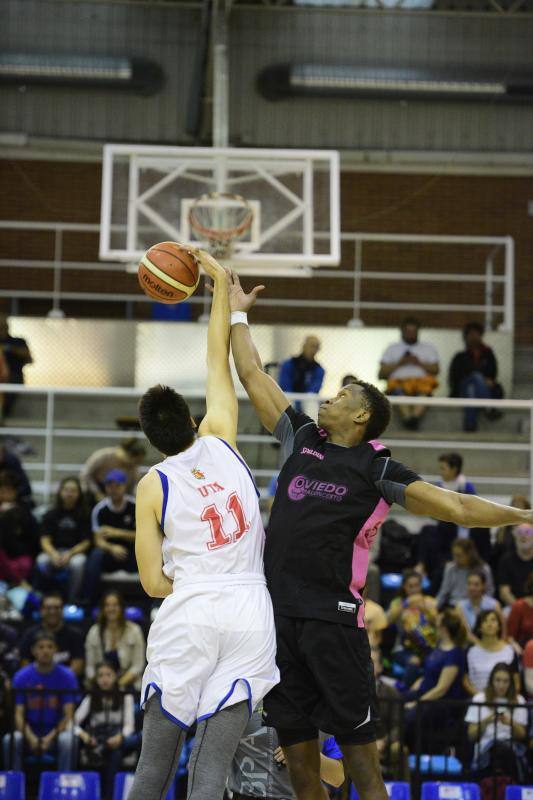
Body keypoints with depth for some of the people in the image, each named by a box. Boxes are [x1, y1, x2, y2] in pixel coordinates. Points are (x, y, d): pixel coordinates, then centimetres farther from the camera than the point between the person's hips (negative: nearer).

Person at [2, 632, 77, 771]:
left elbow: (68, 714, -8)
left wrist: (50, 737, -23)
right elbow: (19, 714, -6)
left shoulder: (66, 676, -5)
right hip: (30, 732, 1)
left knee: (67, 740, -34)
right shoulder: (21, 676, -2)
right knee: (10, 740, -30)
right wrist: (30, 738, -24)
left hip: (56, 732, -1)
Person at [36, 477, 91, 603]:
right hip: (54, 551, 1)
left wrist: (70, 554, -18)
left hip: (76, 551, -1)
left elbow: (86, 542, 0)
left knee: (78, 563, -37)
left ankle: (72, 600, -23)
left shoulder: (83, 516, 5)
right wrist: (53, 554, -21)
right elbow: (45, 540, 1)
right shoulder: (51, 515, 9)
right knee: (42, 561, -33)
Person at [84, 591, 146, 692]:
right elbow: (90, 666, 8)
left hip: (127, 685, -2)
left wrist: (119, 684, -14)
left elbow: (138, 666, -2)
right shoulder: (94, 632, 8)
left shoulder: (134, 631, 1)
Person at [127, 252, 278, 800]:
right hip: (250, 615, 2)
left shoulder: (152, 487, 2)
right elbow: (219, 360, 19)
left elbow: (153, 583, 0)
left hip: (188, 615, -2)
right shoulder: (220, 444, 7)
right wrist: (221, 283, 26)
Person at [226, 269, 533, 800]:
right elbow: (252, 377, 21)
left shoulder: (377, 469, 2)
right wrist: (237, 313, 26)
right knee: (296, 750, 7)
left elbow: (456, 507, -3)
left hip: (334, 617, -5)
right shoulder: (301, 438, 14)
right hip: (279, 612, 5)